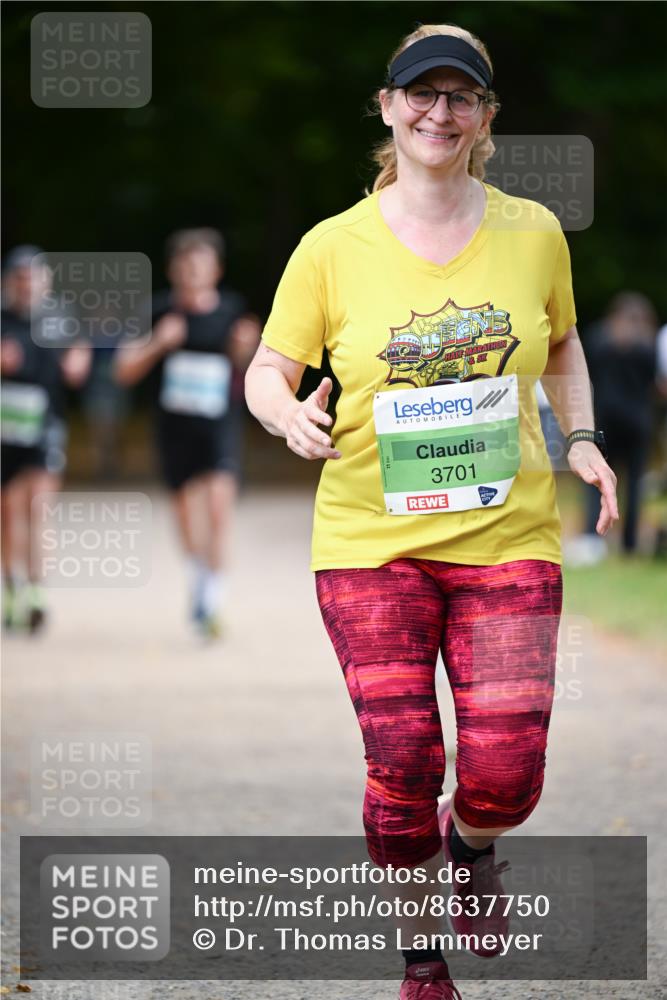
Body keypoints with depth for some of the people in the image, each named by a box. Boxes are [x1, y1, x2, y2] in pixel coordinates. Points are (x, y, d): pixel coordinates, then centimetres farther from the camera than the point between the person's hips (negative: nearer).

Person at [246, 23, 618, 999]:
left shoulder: (533, 233, 3)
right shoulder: (334, 248, -2)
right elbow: (267, 371, 5)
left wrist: (580, 436, 5)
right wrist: (290, 414, -18)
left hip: (508, 538, 1)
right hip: (371, 543, -1)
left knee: (505, 770, -7)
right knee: (401, 766, -3)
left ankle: (471, 842, 31)